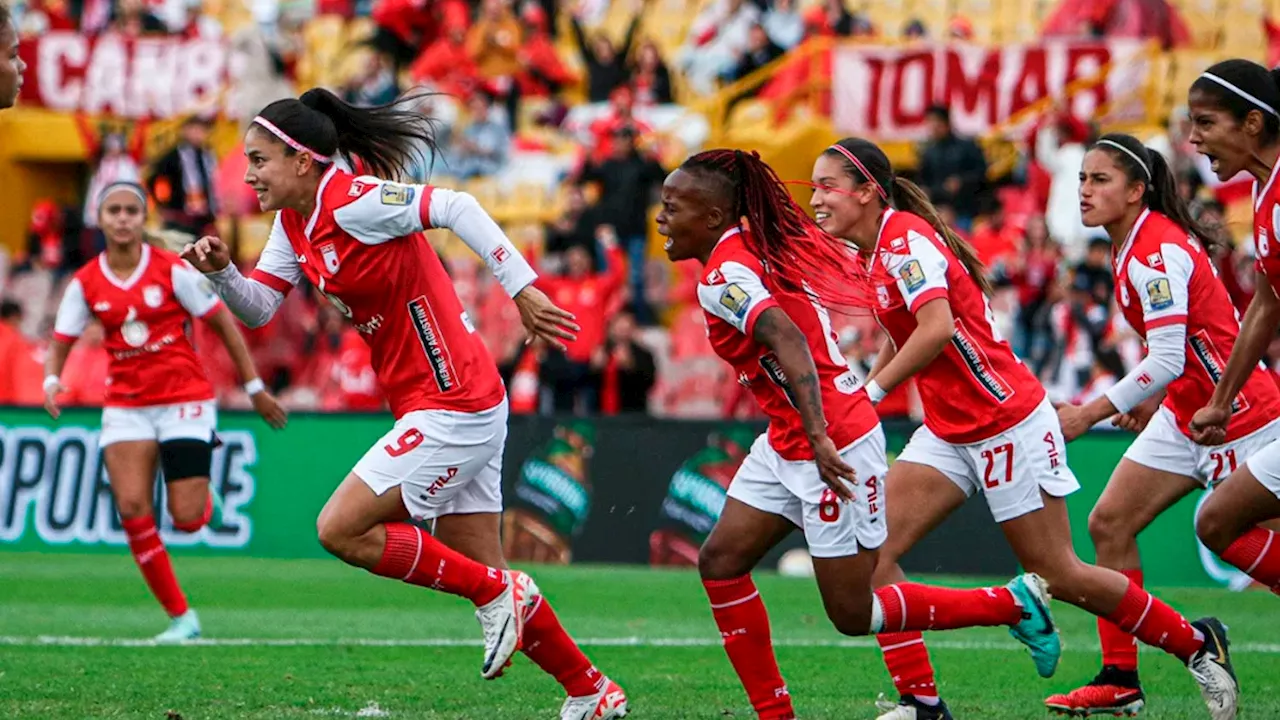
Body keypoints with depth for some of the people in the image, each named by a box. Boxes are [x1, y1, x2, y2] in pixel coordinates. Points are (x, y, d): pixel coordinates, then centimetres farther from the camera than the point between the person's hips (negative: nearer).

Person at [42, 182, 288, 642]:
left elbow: (223, 323, -1)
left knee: (187, 519, -12)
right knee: (131, 507, -15)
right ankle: (180, 617, -4)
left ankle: (203, 497, 30)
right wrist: (52, 380, -17)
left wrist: (254, 387, 1)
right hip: (125, 406, 3)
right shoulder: (86, 283, 1)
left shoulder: (172, 270, -7)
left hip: (185, 400, -3)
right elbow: (60, 342, 6)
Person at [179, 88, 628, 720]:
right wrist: (220, 270, -8)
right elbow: (257, 308, 12)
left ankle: (497, 594, -1)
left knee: (341, 530, -12)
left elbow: (455, 207, -26)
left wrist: (522, 288, -31)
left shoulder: (354, 203, -18)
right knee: (478, 569, 12)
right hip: (442, 410, 10)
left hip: (453, 408, -10)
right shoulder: (295, 223, 10)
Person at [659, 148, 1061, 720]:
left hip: (832, 448, -10)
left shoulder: (723, 276, -19)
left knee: (853, 614, 0)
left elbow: (789, 340, -33)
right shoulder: (755, 243, 8)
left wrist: (819, 439, -39)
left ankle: (1013, 602, 10)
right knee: (721, 560, 4)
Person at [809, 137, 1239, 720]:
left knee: (1058, 575, 0)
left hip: (1006, 422, -9)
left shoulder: (906, 237, -19)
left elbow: (937, 328, -32)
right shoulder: (869, 254, 8)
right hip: (947, 431, 9)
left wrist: (870, 393, -29)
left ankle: (1197, 644, 19)